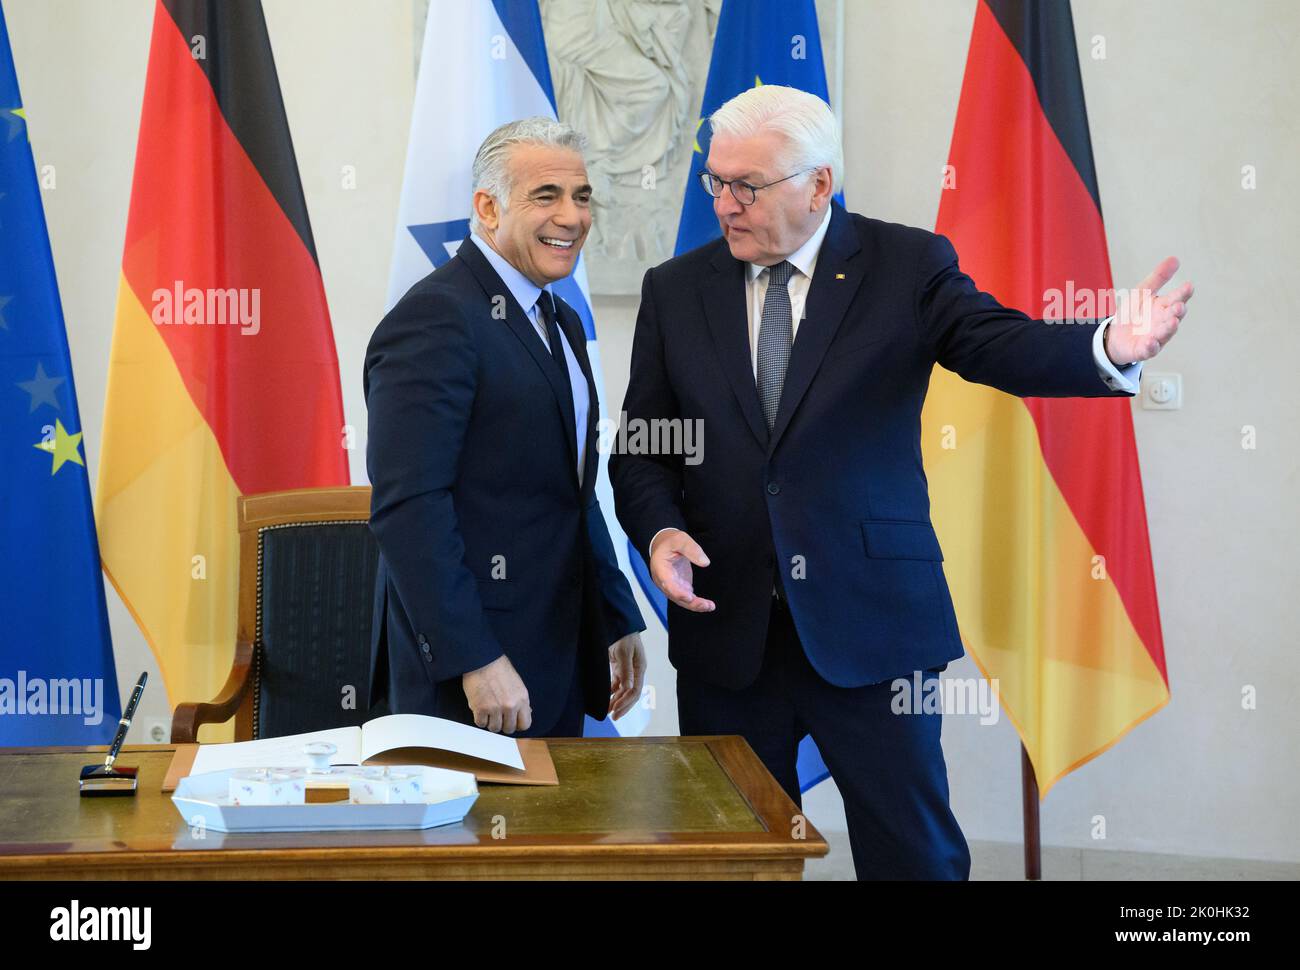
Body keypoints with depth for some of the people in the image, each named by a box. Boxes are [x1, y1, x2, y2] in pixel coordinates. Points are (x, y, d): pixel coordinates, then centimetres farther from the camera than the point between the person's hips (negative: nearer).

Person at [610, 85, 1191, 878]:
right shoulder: (675, 290, 6)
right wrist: (658, 530, -10)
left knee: (916, 851, 6)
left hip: (870, 625, -2)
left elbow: (1003, 346, -15)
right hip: (725, 631, 2)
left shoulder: (909, 267, -1)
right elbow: (641, 449, 10)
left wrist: (1109, 348, -35)